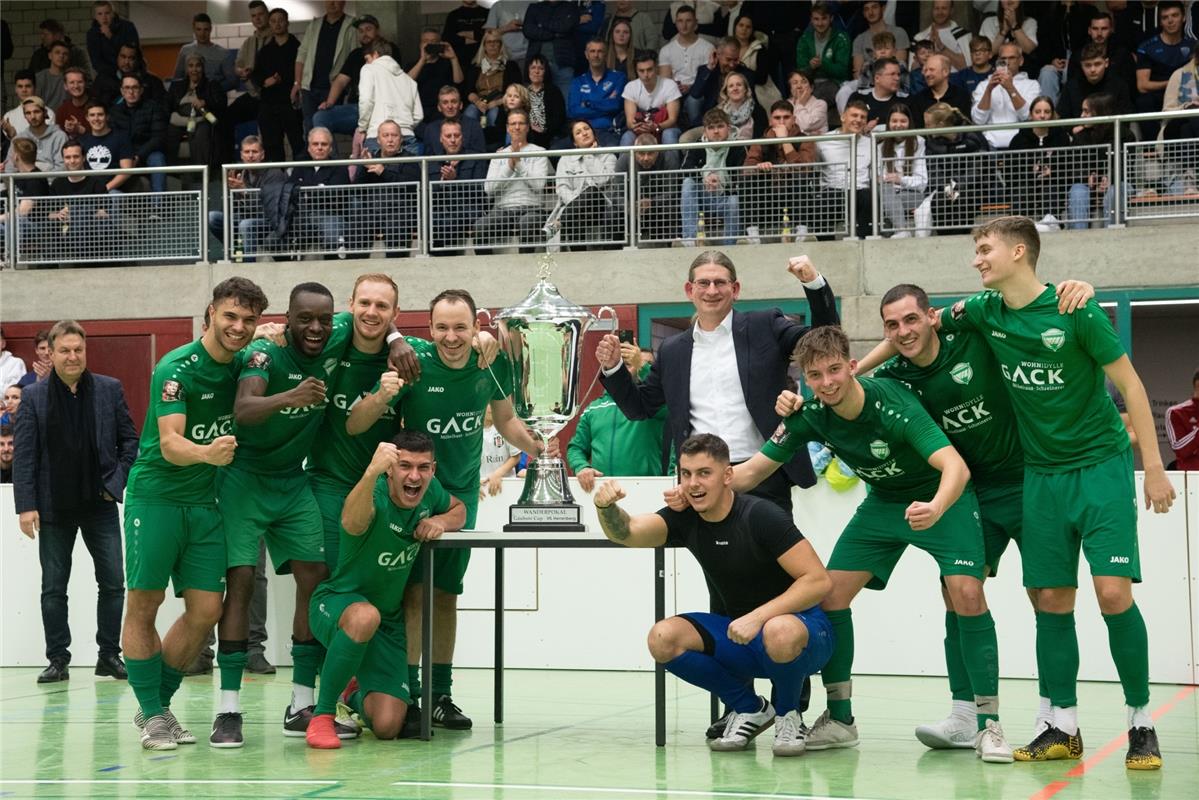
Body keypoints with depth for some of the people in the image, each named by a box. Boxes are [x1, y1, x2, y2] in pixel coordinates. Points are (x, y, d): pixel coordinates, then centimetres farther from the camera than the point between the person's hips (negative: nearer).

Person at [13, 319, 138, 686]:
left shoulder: (110, 390, 1)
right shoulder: (34, 396, -1)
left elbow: (129, 439, 7)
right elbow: (24, 455, -3)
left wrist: (118, 481, -4)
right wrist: (26, 505, -9)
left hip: (100, 504, 1)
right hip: (54, 507, 0)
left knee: (113, 583, 2)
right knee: (53, 588, 6)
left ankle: (109, 655, 13)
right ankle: (57, 660, 14)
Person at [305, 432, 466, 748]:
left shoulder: (430, 491, -10)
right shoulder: (375, 496, -28)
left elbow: (459, 509, 12)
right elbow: (352, 522, -52)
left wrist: (441, 521, -13)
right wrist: (371, 473, -72)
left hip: (389, 622, 5)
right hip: (337, 604, -5)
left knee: (387, 726, -7)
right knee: (365, 616, -44)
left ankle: (357, 696, 33)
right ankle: (322, 715, -22)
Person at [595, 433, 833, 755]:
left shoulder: (761, 516, -19)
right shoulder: (685, 518, -3)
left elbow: (818, 580, -23)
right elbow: (627, 533, -18)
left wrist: (758, 617, -30)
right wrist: (606, 507, -40)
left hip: (795, 624, -5)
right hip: (736, 635, 6)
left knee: (779, 632, -40)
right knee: (663, 638, -18)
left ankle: (788, 716, -6)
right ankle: (750, 709, 4)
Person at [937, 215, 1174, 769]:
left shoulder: (1074, 311, -13)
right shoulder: (983, 313, 2)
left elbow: (1130, 385, -7)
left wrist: (1154, 466, -9)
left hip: (1102, 464, -5)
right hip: (1042, 474, 5)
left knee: (1113, 593, -13)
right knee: (1051, 601, 3)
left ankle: (1141, 723, 1)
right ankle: (1064, 727, 12)